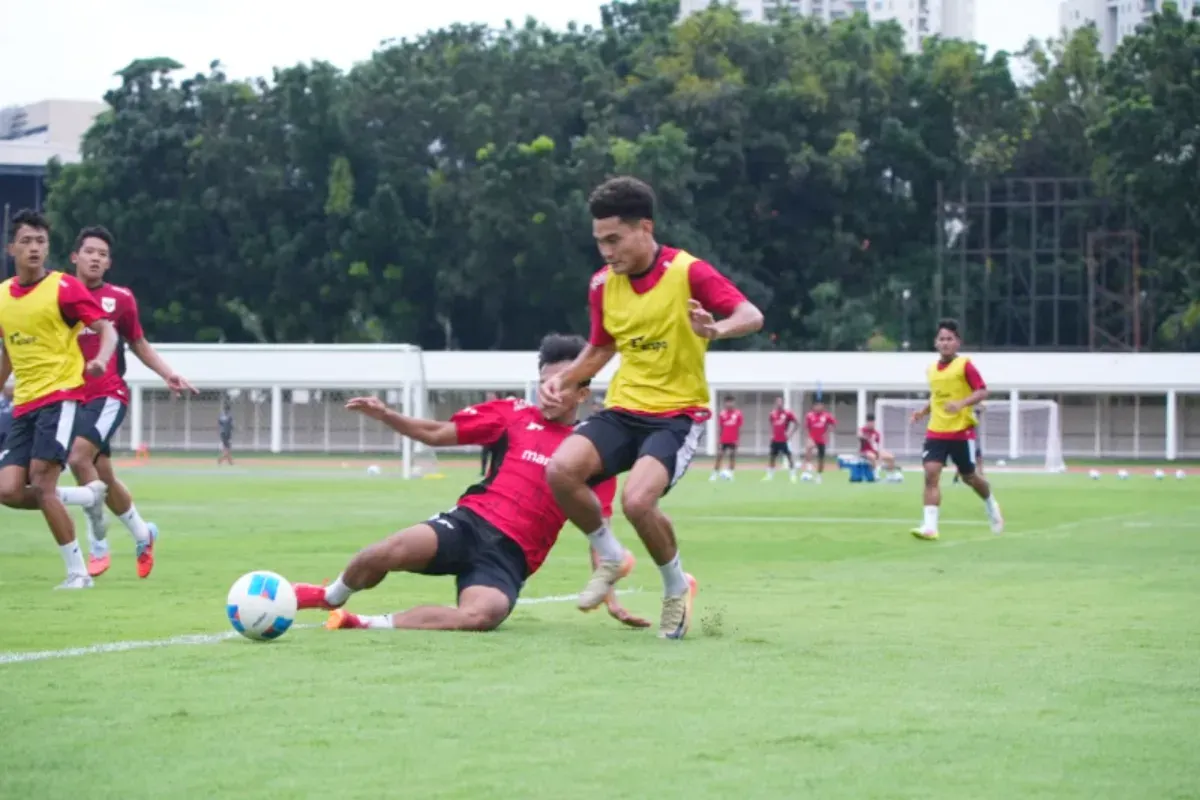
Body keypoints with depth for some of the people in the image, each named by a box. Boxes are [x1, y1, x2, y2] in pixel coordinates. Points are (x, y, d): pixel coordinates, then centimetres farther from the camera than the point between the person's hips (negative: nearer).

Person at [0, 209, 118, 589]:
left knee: (42, 484, -17)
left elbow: (107, 330, -10)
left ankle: (78, 572, -7)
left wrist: (100, 360, -30)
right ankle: (88, 496, 17)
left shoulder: (64, 287, -6)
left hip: (60, 395, -6)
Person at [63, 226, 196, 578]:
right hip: (74, 396, 3)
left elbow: (138, 344, 16)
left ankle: (98, 545, -12)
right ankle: (142, 533, 34)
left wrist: (167, 374, 5)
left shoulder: (120, 298, 3)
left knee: (79, 455, -25)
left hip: (110, 394, -3)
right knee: (103, 476, 9)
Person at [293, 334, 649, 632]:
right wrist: (384, 414, -6)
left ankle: (365, 623, -20)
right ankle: (331, 597, 4)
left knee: (481, 616, -35)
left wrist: (609, 597, 7)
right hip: (471, 521, 1)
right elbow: (436, 434, 9)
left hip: (511, 555, -1)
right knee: (393, 551, -30)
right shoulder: (514, 414, 12)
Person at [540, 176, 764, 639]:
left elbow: (752, 316, -19)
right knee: (561, 470, -23)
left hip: (677, 414, -5)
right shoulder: (603, 285, 5)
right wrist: (564, 380, 3)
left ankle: (677, 587, 2)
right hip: (622, 410, 5)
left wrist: (717, 329, -41)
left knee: (637, 499, -30)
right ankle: (610, 557, 5)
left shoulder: (689, 273, -13)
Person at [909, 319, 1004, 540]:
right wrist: (923, 411, 8)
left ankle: (991, 506, 41)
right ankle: (930, 526, -19)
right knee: (931, 473, -15)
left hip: (962, 431, -4)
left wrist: (961, 403, -27)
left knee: (969, 476, 10)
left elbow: (982, 392, -12)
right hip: (936, 431, 4)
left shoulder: (964, 365, -8)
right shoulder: (931, 369, 10)